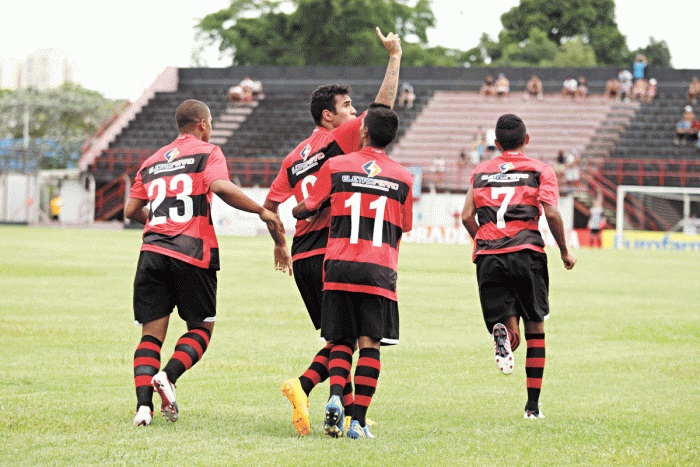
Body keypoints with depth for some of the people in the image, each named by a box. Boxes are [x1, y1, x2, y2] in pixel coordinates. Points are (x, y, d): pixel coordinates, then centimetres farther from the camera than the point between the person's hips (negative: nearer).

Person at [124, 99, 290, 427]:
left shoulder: (152, 161, 19)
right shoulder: (207, 153, 4)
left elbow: (131, 210, 19)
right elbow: (221, 187, -16)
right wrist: (262, 211, -10)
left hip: (152, 251, 4)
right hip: (193, 254, -4)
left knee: (151, 333, 3)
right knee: (202, 327, 10)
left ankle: (143, 405, -14)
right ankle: (168, 376, -16)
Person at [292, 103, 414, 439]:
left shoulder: (335, 167, 5)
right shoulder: (403, 178, 8)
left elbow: (308, 208, 15)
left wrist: (295, 211, 35)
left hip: (339, 266, 0)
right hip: (379, 270, 0)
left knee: (341, 342, 10)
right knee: (369, 344, 0)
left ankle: (335, 398, -14)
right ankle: (358, 420, -8)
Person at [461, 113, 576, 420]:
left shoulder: (480, 172, 16)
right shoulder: (540, 170, 8)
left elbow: (467, 217, 8)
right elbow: (551, 214, -5)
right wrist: (564, 251, 7)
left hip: (488, 256, 2)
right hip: (526, 253, -2)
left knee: (512, 330, 5)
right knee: (535, 327, 11)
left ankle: (504, 334, -35)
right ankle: (533, 404, 9)